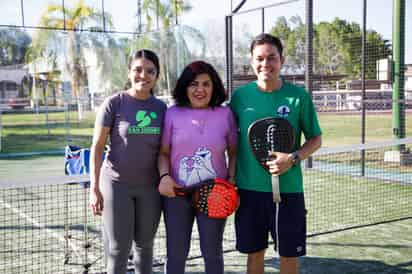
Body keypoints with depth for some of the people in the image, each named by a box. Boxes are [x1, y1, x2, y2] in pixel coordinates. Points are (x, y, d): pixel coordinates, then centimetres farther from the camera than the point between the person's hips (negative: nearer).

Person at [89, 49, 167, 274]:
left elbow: (163, 149, 10)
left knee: (145, 244, 15)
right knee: (118, 248, 2)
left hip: (150, 187, 3)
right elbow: (97, 147, -6)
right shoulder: (114, 103, -8)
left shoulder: (161, 108, 3)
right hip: (117, 184, -3)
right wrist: (94, 188, -10)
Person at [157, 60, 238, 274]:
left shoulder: (225, 114, 2)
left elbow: (233, 152, 7)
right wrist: (164, 176, -13)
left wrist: (231, 180, -6)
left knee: (212, 253, 12)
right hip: (176, 193, 0)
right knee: (176, 254, 10)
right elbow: (163, 152, 3)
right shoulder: (172, 114, 1)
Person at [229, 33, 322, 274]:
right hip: (249, 188, 1)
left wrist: (293, 158, -15)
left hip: (288, 188, -1)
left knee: (290, 254, 9)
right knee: (254, 253, 14)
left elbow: (316, 139, 2)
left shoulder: (299, 96, -5)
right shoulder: (240, 96, 0)